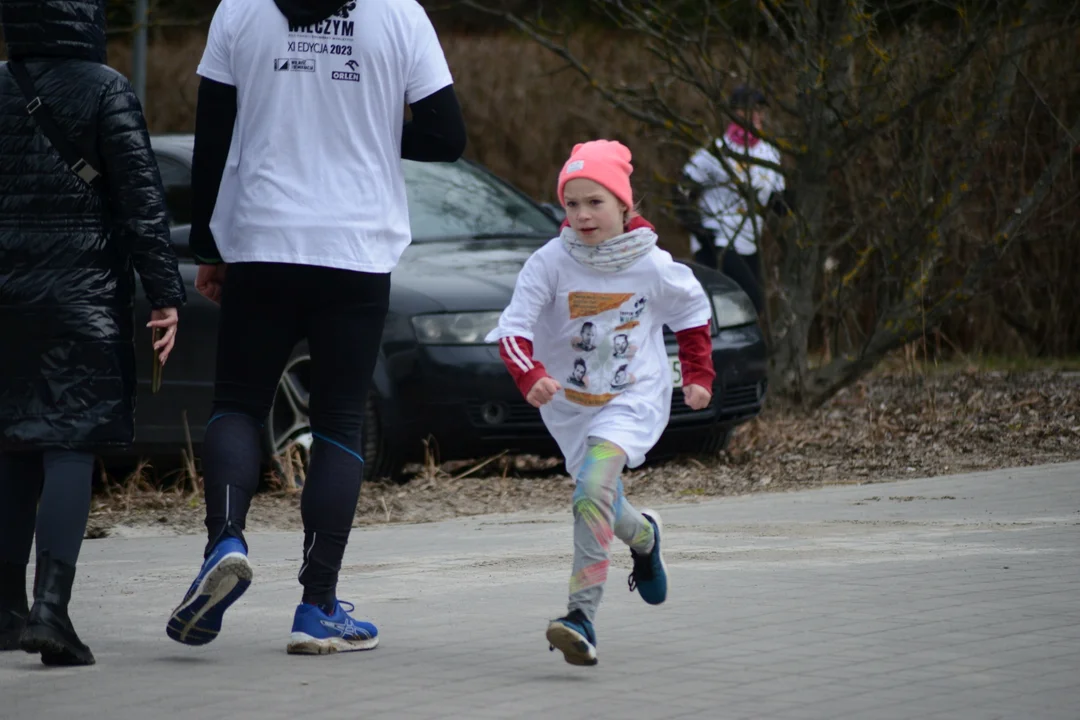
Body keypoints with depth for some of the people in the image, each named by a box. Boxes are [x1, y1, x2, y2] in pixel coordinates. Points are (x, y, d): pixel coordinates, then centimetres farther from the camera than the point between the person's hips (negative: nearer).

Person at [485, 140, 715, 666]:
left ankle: (582, 615, -32)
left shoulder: (651, 266, -10)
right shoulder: (550, 263, -13)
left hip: (633, 398, -3)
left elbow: (693, 312, 10)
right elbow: (513, 328, -20)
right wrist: (530, 376, -37)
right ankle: (643, 535, 53)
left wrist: (698, 375, 10)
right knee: (602, 506, 15)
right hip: (569, 404, 3)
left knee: (592, 489, -26)